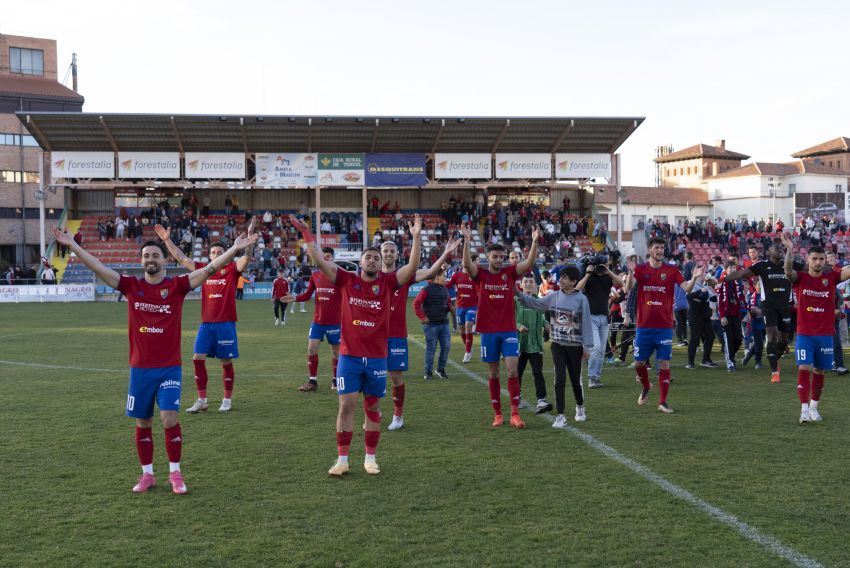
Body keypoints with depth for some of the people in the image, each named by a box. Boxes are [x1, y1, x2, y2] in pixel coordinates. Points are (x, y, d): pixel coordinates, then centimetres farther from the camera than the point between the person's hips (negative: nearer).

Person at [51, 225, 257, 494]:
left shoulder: (177, 286, -2)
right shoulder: (131, 286, 2)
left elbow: (209, 269, -10)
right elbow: (98, 267, 0)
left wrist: (235, 249, -19)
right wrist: (72, 244, -6)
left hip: (170, 368, -2)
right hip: (140, 368, 2)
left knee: (169, 419, -10)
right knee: (143, 423, 9)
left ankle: (175, 474, 7)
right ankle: (147, 474, 24)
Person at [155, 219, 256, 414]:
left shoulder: (232, 270, -1)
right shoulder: (203, 269, 9)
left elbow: (246, 258, -16)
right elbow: (181, 258, 11)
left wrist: (250, 240, -33)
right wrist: (166, 240, 6)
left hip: (226, 324, -4)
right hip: (206, 323, 4)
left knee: (226, 362, 3)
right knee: (198, 359, 0)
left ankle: (227, 400, 15)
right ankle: (201, 401, 9)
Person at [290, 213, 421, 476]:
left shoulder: (387, 282, 1)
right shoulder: (347, 280, 1)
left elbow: (412, 266, -8)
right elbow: (320, 261, -4)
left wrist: (416, 237, -18)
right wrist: (306, 233, -11)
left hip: (377, 357, 1)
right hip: (349, 356, -1)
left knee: (373, 408, 10)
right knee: (346, 406, 0)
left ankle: (370, 459, 20)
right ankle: (342, 460, 8)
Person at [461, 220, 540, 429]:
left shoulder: (510, 272, 4)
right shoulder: (480, 275, 0)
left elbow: (529, 262, -7)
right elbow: (467, 264, -18)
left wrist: (534, 241, -21)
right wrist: (467, 240, -30)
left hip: (509, 330, 0)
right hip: (488, 331, 0)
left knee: (512, 370, -8)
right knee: (493, 374, 7)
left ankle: (515, 414, -6)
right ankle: (497, 414, 16)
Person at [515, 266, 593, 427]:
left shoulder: (581, 299, -8)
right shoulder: (554, 296, 1)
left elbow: (586, 323, -7)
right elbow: (535, 303, 4)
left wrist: (587, 346, -8)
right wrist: (519, 294, -11)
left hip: (575, 346, -2)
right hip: (558, 345, 2)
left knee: (575, 379, 12)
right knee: (560, 379, -5)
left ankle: (580, 407, 38)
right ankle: (560, 416, -1)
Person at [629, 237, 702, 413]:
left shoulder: (671, 270, 2)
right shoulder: (640, 269, 2)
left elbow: (686, 288, -6)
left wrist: (694, 278, -26)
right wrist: (631, 273, -31)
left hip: (664, 325, -1)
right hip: (644, 325, 1)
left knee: (664, 363, -3)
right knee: (639, 362, 8)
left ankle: (663, 402, 4)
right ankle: (646, 387, 37)